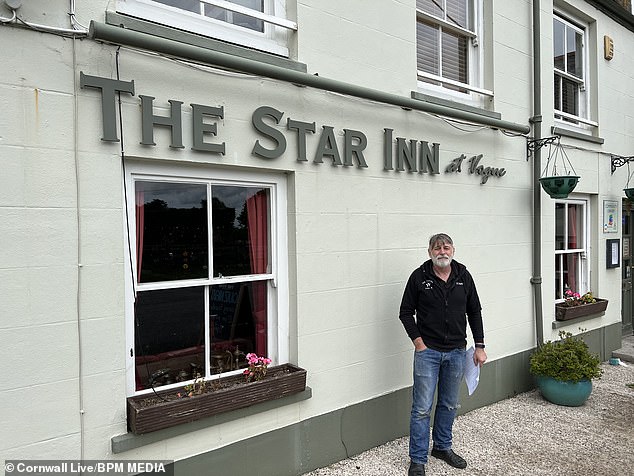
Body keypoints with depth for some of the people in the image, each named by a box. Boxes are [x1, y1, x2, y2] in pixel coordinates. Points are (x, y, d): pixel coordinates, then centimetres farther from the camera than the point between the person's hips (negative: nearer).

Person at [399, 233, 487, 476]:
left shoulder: (464, 276, 2)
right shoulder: (419, 277, -7)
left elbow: (474, 312, 10)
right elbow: (406, 312, -1)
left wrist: (479, 346, 6)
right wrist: (418, 341, -10)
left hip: (457, 352, 4)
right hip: (428, 351, -3)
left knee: (449, 404, 17)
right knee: (422, 408, 0)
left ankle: (442, 447, 37)